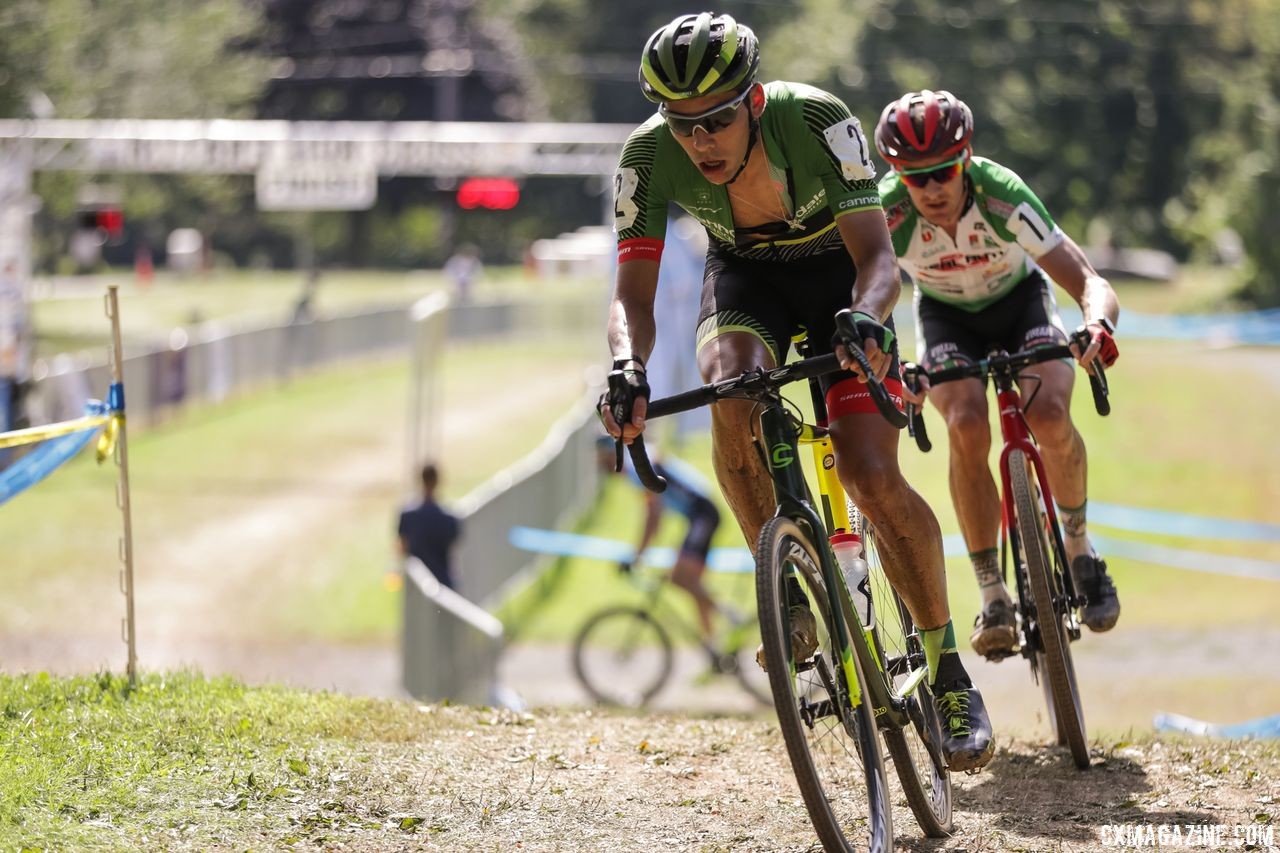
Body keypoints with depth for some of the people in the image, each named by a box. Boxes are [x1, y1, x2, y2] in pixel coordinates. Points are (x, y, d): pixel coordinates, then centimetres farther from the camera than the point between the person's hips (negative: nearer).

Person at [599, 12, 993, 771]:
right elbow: (634, 293, -28)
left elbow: (878, 258, -36)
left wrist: (865, 319, -58)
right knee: (732, 392, -33)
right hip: (745, 274, 2)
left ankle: (949, 672, -2)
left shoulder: (819, 122, -34)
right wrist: (628, 370, -49)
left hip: (836, 268, -2)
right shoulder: (649, 157, -28)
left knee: (873, 477, -17)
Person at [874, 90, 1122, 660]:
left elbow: (1088, 281, -36)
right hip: (947, 315, 1)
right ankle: (991, 594, -16)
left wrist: (1098, 324, -59)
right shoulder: (888, 215, -31)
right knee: (966, 426, -28)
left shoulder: (1002, 198, -34)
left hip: (1019, 299, -1)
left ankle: (1078, 544, 0)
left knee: (1048, 412, -29)